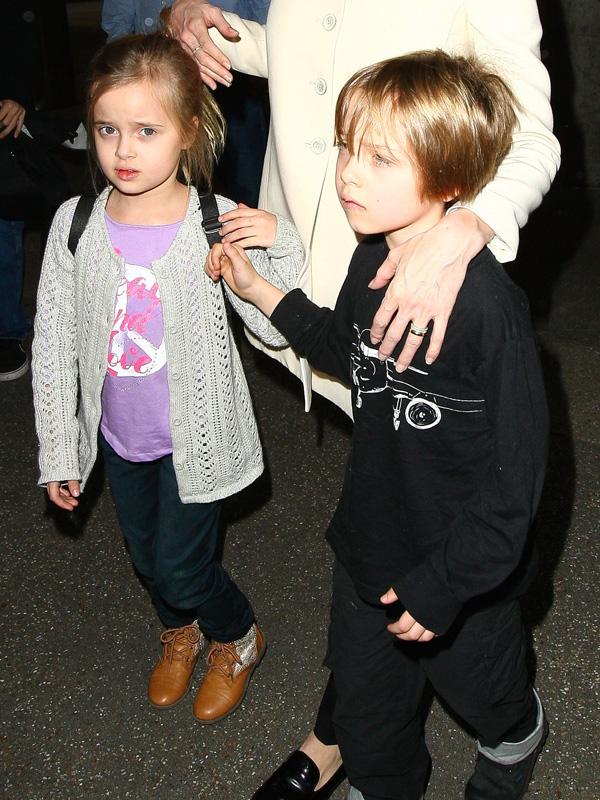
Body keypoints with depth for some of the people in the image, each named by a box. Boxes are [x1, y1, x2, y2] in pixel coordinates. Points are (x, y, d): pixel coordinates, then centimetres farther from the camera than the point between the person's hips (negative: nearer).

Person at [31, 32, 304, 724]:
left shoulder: (219, 224, -18)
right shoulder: (75, 224, -12)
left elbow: (275, 330, -13)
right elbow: (53, 345, -4)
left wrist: (281, 247, -30)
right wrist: (57, 452, 1)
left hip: (194, 434, -3)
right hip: (118, 435, 4)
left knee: (180, 566, 6)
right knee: (145, 556, 22)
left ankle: (237, 638, 41)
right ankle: (180, 633, 55)